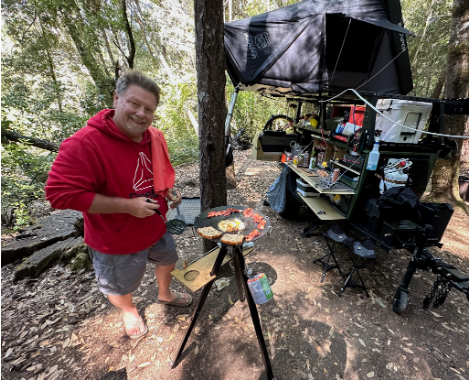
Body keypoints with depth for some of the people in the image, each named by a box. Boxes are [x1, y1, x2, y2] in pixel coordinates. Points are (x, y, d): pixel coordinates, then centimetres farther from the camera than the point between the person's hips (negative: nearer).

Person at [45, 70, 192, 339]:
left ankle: (165, 294, 63)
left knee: (168, 259, 30)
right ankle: (130, 312, 58)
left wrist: (170, 191, -7)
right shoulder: (84, 144, -28)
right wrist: (128, 206, -31)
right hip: (117, 242, -6)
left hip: (157, 228, 6)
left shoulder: (155, 137, -6)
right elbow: (60, 194, -29)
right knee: (121, 287, 21)